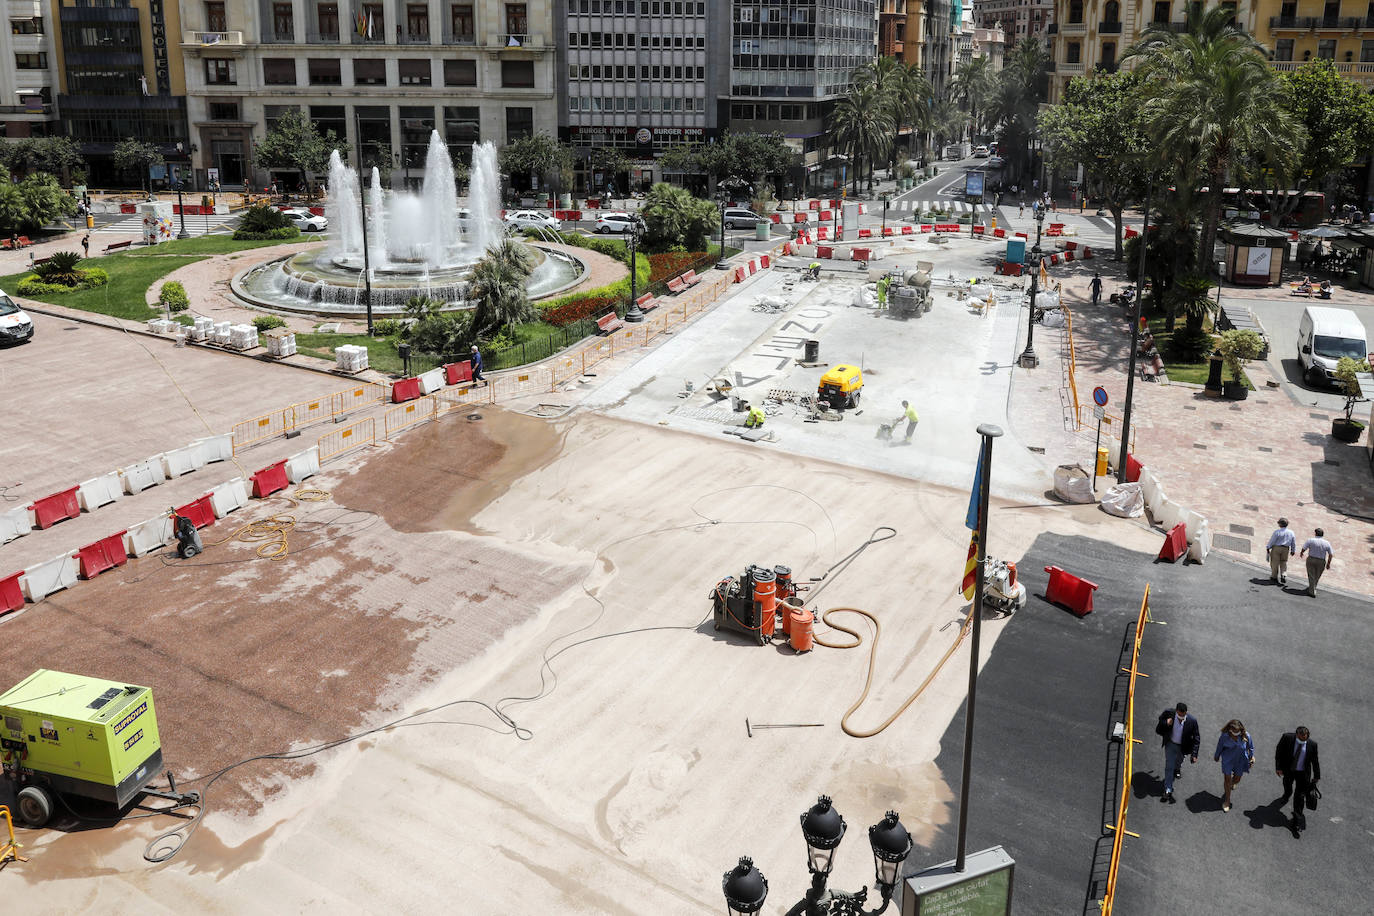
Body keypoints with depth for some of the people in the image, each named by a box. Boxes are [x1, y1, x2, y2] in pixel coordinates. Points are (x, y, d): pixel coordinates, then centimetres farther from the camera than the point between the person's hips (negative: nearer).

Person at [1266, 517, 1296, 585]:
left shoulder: (1277, 531, -14)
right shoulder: (1291, 533, 2)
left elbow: (1272, 540, -10)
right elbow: (1293, 543, 10)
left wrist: (1268, 548, 0)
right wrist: (1293, 551, 21)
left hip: (1276, 548, -4)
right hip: (1286, 549, 4)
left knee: (1275, 563, 6)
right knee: (1284, 563, 13)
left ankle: (1274, 577, 16)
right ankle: (1284, 576, -3)